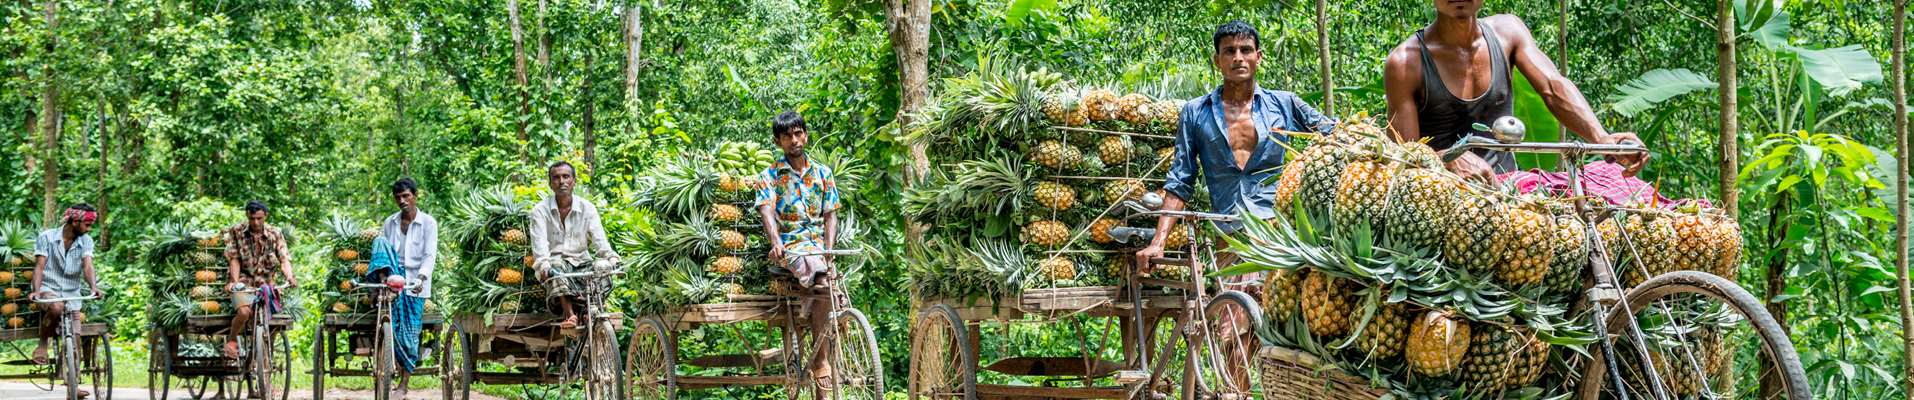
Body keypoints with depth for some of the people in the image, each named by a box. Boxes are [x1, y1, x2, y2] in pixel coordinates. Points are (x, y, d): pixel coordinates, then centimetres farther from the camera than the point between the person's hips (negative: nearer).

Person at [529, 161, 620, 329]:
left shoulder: (588, 209, 6)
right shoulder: (540, 211, 1)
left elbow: (599, 239, -6)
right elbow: (540, 242, -14)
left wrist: (612, 258, -27)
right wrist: (544, 265, -35)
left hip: (581, 262, 2)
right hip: (556, 261, -2)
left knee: (602, 265, -30)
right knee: (556, 265, -37)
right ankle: (569, 315, -45)